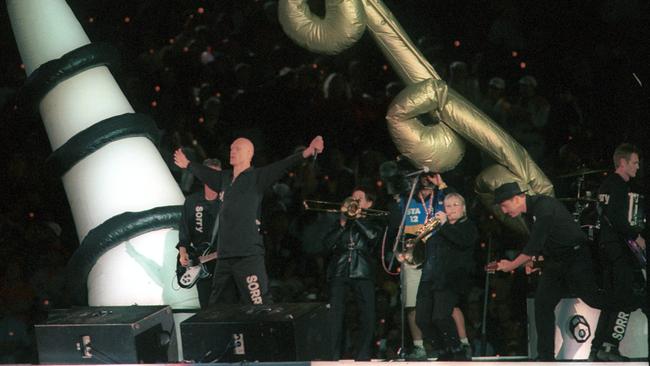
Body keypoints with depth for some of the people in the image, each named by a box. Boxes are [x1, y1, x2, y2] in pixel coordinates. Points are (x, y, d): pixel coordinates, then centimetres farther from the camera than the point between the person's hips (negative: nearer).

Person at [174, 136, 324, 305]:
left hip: (249, 257, -7)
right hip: (224, 256, 7)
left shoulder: (257, 177, -3)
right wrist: (188, 164, 51)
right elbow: (206, 173, 34)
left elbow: (282, 166, -17)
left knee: (259, 308, -15)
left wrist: (306, 153, -32)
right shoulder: (225, 178, 15)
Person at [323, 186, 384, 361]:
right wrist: (342, 223, -1)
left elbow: (373, 235, -9)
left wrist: (356, 216, -8)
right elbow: (328, 243, 8)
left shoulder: (372, 221, 14)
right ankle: (334, 355, 0)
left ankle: (363, 355, -1)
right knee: (335, 313, -5)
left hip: (363, 272, -2)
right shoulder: (340, 221, 19)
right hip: (339, 272, 2)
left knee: (367, 314, -8)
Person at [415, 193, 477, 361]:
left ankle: (458, 351, -9)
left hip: (448, 280, -7)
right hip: (428, 279, 7)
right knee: (422, 320, -3)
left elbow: (464, 241, -13)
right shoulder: (439, 229, 26)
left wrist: (445, 225, -9)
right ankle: (448, 351, 11)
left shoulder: (468, 227, 10)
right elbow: (427, 252, 29)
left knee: (441, 317, -23)